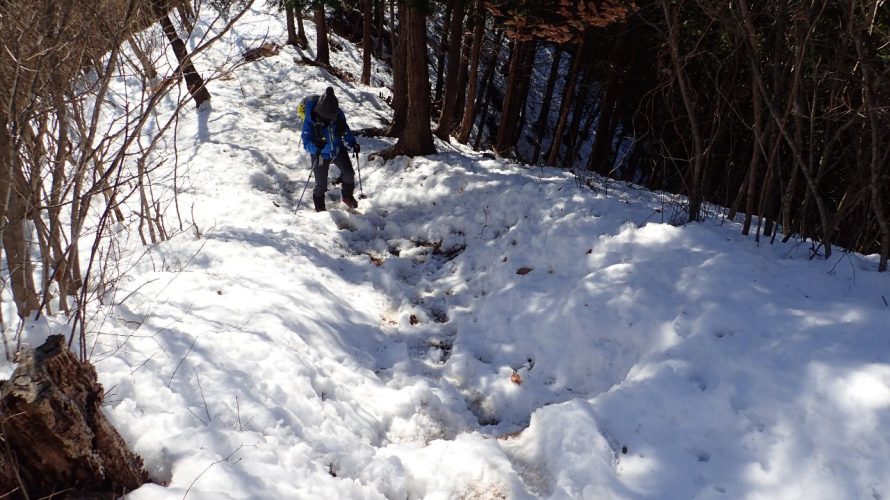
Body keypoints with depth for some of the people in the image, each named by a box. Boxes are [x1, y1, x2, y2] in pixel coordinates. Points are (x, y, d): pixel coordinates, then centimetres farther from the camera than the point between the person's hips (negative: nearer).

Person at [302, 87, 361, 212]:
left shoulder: (338, 114, -19)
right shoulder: (310, 121, -31)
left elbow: (345, 129, 2)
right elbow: (306, 143, -30)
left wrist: (353, 143, -3)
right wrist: (315, 146, -51)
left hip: (338, 150, 3)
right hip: (320, 155, -3)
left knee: (349, 174, 6)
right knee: (321, 185, 6)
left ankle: (347, 195, 36)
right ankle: (320, 208, 34)